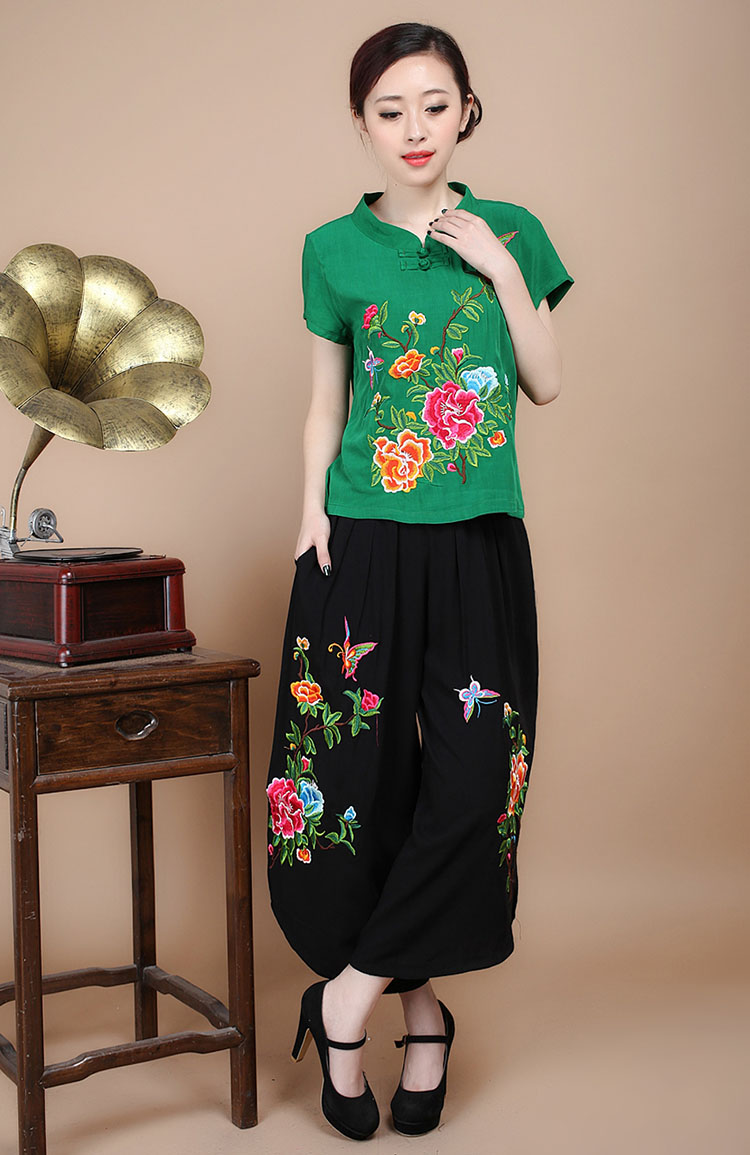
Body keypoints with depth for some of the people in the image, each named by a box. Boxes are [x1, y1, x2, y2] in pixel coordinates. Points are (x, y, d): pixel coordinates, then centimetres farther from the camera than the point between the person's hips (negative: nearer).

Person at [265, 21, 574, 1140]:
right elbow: (326, 402, 9)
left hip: (479, 546, 1)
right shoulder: (335, 248, 6)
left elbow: (549, 386, 6)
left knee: (472, 776, -6)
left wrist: (503, 270, -4)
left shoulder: (508, 232, 8)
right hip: (366, 543, -1)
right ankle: (420, 1005, 15)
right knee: (365, 773, -1)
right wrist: (313, 519, -2)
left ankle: (348, 999, 7)